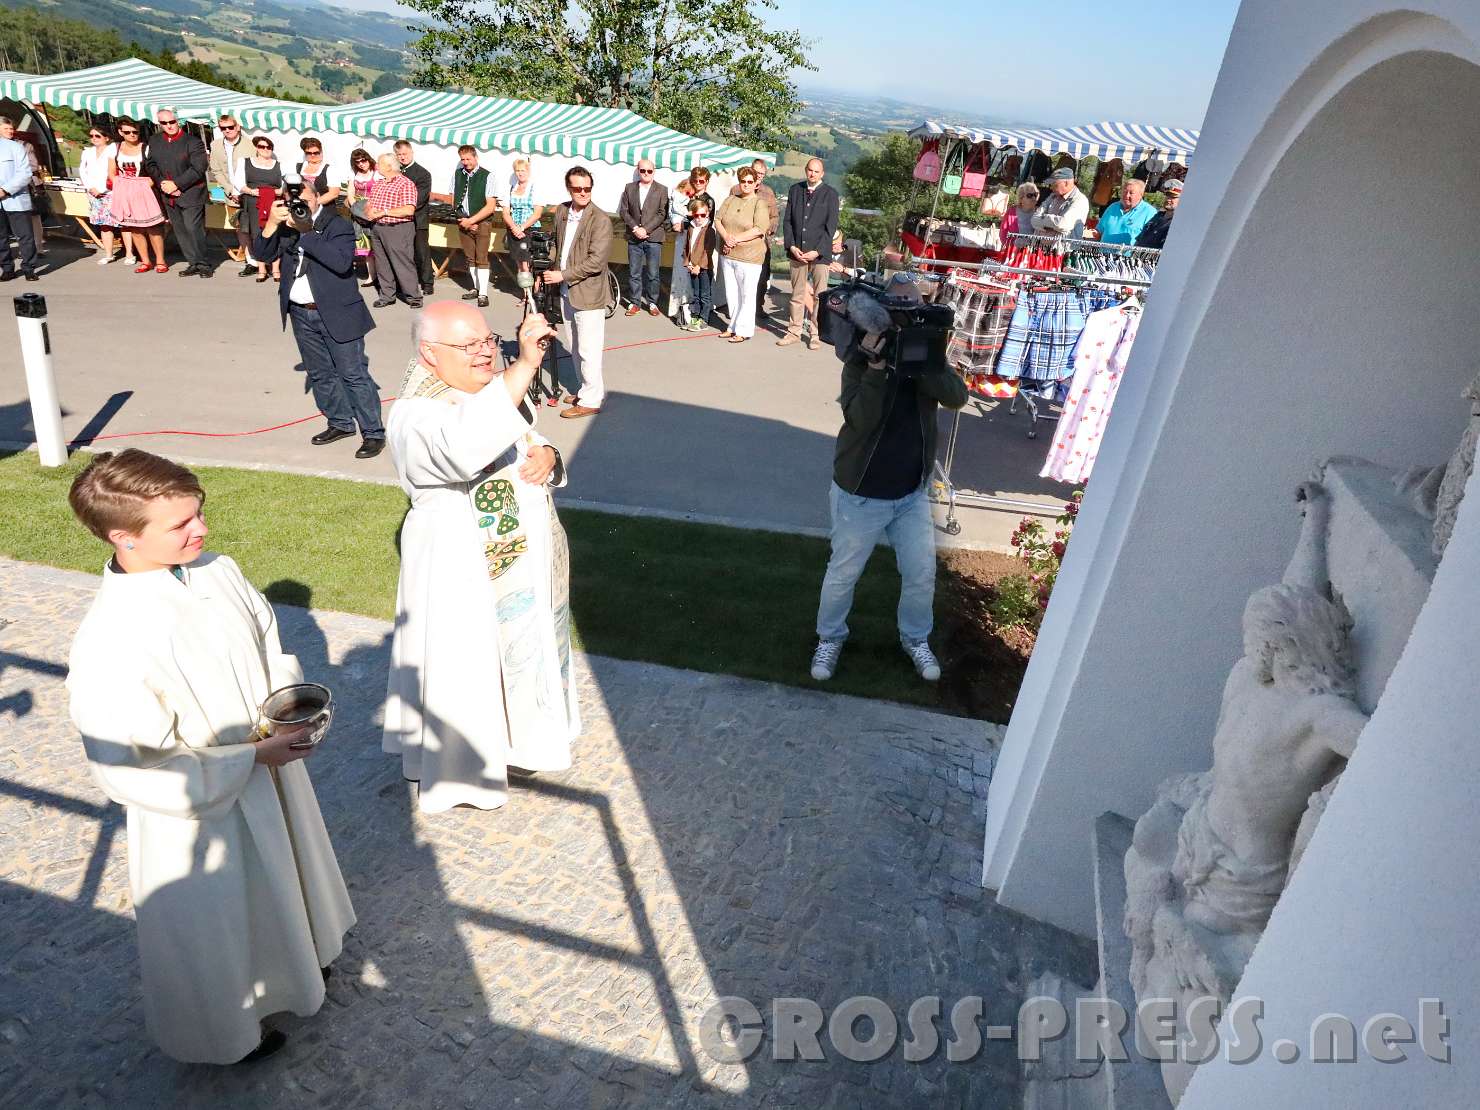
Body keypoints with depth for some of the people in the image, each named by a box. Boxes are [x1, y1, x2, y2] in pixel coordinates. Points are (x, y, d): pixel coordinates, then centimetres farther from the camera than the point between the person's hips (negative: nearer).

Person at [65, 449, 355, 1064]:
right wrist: (252, 757, -24)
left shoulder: (219, 573, -12)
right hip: (200, 815, -6)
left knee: (281, 883, 32)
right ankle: (226, 1031, 50)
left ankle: (300, 955, 62)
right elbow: (132, 772, -27)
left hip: (268, 773, 6)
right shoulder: (108, 644, -32)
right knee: (213, 932, 21)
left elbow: (270, 650, 4)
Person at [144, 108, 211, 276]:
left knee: (193, 229, -10)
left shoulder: (193, 141, -6)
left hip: (190, 194, -6)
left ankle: (203, 264, 0)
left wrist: (176, 184, -14)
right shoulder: (154, 142, 12)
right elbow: (150, 165, 11)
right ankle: (193, 263, 14)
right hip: (168, 196, 6)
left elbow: (198, 169, -14)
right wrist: (162, 184, -7)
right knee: (180, 231, 7)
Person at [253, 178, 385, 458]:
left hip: (336, 314, -6)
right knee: (320, 374, 15)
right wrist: (271, 224, -15)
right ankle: (340, 423, 30)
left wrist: (306, 232, -26)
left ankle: (373, 433, 2)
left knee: (354, 374, -4)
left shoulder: (337, 225, -11)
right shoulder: (285, 225, 6)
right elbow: (262, 254, 1)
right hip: (301, 314, 6)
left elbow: (342, 262, -28)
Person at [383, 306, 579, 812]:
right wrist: (525, 365, -46)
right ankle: (465, 770, 30)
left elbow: (528, 450, 14)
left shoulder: (497, 390, 3)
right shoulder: (416, 415, -22)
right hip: (464, 572, -7)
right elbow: (466, 449, -44)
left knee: (524, 652, 22)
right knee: (470, 667, 8)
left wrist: (547, 457, -11)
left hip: (527, 559, 8)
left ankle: (518, 737, 45)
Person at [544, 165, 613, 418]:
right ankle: (589, 389, 30)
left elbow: (596, 262, -21)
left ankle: (591, 400, 6)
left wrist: (562, 275, -19)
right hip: (567, 292, 8)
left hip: (589, 293, -8)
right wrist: (552, 271, 10)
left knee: (587, 350, -4)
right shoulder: (561, 211, 8)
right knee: (574, 348, 16)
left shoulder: (600, 220, -15)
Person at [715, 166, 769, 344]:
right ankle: (733, 327, 21)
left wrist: (736, 239, -17)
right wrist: (726, 237, -13)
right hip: (727, 255, 6)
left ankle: (743, 330, 5)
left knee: (747, 294, -2)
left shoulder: (759, 203, -4)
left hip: (748, 257, -5)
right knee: (731, 293, 11)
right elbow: (718, 220, 6)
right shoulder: (730, 200, 13)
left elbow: (759, 229, -16)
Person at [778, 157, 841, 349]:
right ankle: (794, 331, 16)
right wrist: (791, 246, -4)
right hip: (797, 251, 3)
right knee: (797, 295, 8)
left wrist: (817, 251, -12)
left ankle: (817, 335, 10)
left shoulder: (830, 194, -1)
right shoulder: (794, 190, 9)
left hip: (820, 253, -3)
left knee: (819, 296, 2)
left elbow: (831, 226, -5)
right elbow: (787, 221, 9)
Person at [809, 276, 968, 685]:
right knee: (843, 574, 12)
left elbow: (956, 396, -19)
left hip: (912, 493, 4)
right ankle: (830, 638, 36)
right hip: (861, 495, -4)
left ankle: (916, 639, 39)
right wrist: (876, 367, -39)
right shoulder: (861, 358, -14)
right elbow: (860, 419, -28)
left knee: (922, 574, 13)